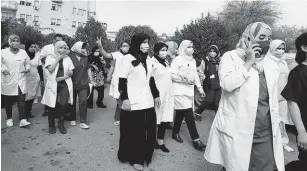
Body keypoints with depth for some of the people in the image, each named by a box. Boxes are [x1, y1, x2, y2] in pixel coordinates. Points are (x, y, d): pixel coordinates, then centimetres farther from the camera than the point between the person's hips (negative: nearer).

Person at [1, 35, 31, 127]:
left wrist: (27, 68, -1)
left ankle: (22, 120, -6)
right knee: (8, 101, 9)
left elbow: (27, 63, 18)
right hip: (8, 81, -1)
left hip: (21, 81, 1)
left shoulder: (23, 52, 7)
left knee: (22, 100, -7)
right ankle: (9, 118, 26)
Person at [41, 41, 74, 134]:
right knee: (52, 105, 0)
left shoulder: (67, 58, 12)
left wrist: (63, 77, -9)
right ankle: (51, 125, 20)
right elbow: (50, 69, -11)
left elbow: (71, 72, 8)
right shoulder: (50, 57, 5)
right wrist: (58, 58, -9)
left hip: (64, 84, 1)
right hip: (53, 84, -1)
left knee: (63, 104, -12)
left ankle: (61, 124, 9)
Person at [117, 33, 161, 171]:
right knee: (134, 133, 3)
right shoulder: (128, 59, -5)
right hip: (133, 103, -6)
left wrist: (156, 95, 18)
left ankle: (144, 156, 25)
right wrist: (125, 99, -15)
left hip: (147, 102, 6)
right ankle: (135, 159, 19)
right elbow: (122, 81, -8)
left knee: (149, 131, 7)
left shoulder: (148, 60, 15)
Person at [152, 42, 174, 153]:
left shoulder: (165, 63, 14)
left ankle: (161, 142, 19)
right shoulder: (153, 63, -10)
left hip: (168, 95, 7)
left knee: (165, 119, 8)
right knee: (155, 119, 2)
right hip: (158, 95, -7)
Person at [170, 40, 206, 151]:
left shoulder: (193, 61, 14)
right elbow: (172, 75, -15)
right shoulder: (177, 60, -9)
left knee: (181, 113, 13)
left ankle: (175, 133, 30)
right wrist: (185, 78, -21)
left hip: (189, 91, 7)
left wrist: (200, 88, 17)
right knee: (189, 115, -10)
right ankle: (196, 140, -5)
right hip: (180, 91, -7)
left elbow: (195, 75, 20)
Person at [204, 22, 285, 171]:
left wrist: (275, 128, 16)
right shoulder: (231, 57, -5)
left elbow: (274, 100, 17)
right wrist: (248, 63, -17)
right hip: (237, 131, -5)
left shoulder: (272, 65, 11)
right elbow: (227, 84, -24)